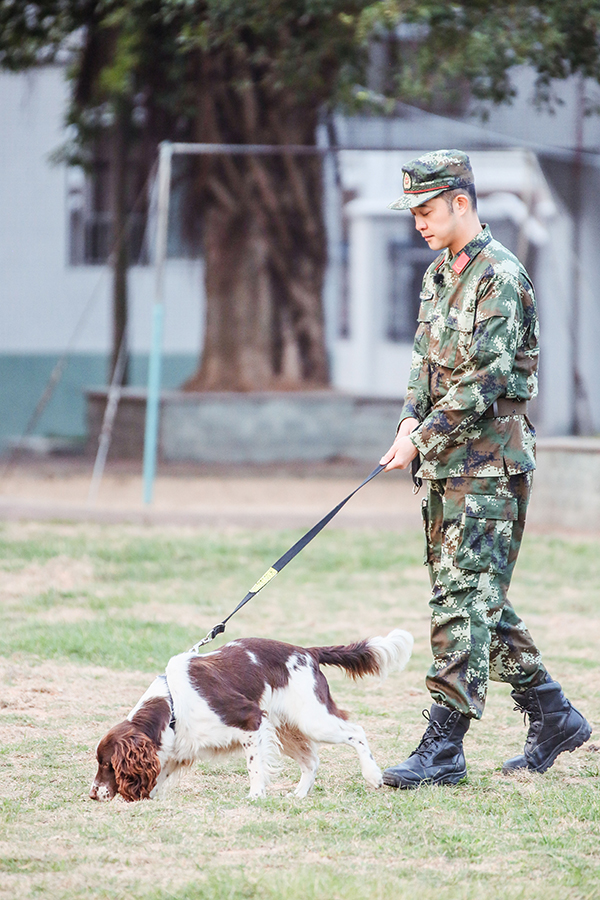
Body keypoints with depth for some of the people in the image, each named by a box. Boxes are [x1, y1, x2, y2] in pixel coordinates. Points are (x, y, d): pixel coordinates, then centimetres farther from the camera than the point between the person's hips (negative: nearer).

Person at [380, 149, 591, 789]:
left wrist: (424, 437, -20)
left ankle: (443, 747, -13)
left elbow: (486, 377, -19)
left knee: (463, 598, -11)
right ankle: (553, 717, 22)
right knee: (478, 597, 12)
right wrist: (410, 419, 1)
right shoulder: (438, 275, 15)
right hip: (446, 466, 9)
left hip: (490, 462, -9)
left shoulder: (501, 278, -13)